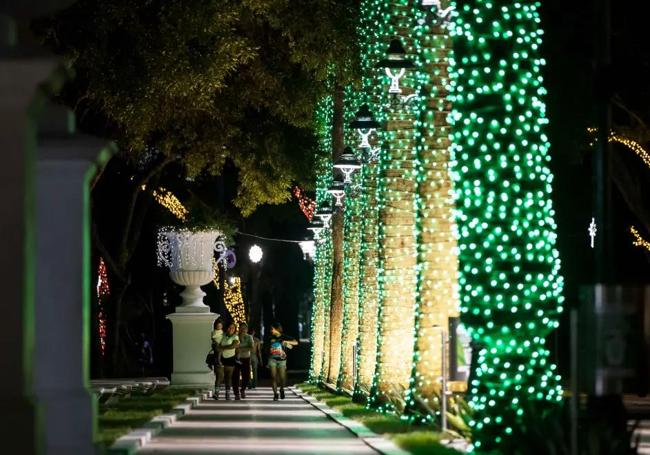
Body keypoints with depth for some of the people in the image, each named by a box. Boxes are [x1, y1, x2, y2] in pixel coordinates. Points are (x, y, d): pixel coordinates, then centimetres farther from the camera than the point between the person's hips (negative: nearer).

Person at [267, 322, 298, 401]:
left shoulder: (284, 337, -4)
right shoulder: (271, 338, 5)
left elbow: (296, 343, -12)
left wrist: (287, 342, -27)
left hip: (281, 360, -2)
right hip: (272, 359, 2)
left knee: (282, 378, -3)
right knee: (273, 377, -7)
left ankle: (282, 389, 26)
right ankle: (275, 394, 0)